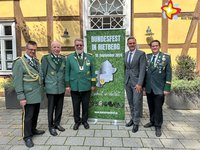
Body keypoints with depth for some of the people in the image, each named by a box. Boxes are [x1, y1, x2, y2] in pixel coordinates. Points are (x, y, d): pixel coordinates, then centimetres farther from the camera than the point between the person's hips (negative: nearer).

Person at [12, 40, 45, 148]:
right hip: (28, 96, -6)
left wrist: (41, 90, 9)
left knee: (35, 114, 17)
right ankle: (27, 137, 21)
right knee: (28, 116, 5)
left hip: (37, 95, 6)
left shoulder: (36, 61, 12)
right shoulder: (19, 62, -8)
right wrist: (21, 97, -15)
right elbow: (17, 81, -12)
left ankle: (33, 130, 37)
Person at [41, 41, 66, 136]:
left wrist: (66, 85, 8)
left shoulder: (63, 59, 7)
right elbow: (43, 73, -2)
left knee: (59, 108, 14)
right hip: (51, 88, -4)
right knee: (51, 108, 7)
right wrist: (44, 86, -1)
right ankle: (51, 126, 24)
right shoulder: (46, 58, -5)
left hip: (61, 88, 4)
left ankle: (57, 123, 32)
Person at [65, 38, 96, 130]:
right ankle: (77, 121, 29)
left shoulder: (89, 57, 5)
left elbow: (92, 71, 6)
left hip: (86, 86, 1)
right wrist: (67, 85, -1)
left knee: (85, 105, 11)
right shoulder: (69, 58, 3)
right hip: (74, 86, 0)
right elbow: (67, 72, 3)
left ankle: (84, 121, 31)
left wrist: (93, 84, 3)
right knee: (76, 105, 10)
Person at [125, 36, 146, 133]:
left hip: (136, 82, -5)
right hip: (127, 81, 5)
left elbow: (142, 69, -12)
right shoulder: (125, 54, 10)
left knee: (137, 103, 0)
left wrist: (139, 83, -18)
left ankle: (136, 123, 16)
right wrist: (125, 80, 6)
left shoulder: (141, 54, -7)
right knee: (130, 102, 13)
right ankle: (133, 118, 30)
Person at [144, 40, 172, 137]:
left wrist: (167, 88, -9)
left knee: (158, 108, 5)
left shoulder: (166, 57, -4)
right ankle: (152, 121, 36)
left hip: (159, 88, -3)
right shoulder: (147, 57, 5)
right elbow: (144, 71, 7)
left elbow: (168, 73, -5)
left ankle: (158, 126, 23)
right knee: (151, 107, 15)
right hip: (148, 88, 3)